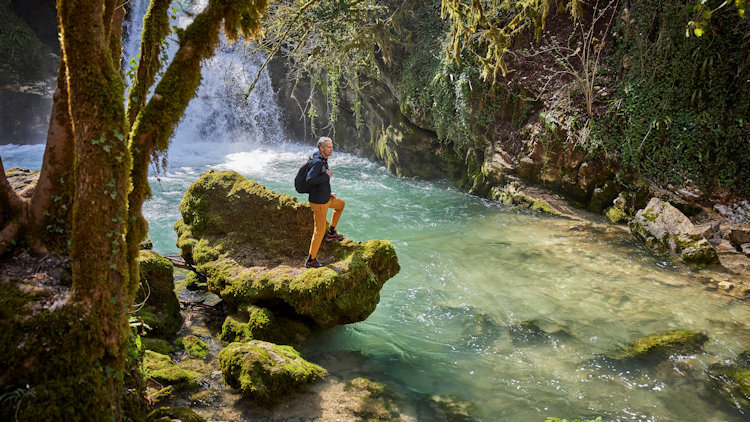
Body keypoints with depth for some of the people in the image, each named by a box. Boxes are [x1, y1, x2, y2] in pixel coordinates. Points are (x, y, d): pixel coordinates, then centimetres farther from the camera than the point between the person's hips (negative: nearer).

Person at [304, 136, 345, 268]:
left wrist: (328, 193, 14)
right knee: (319, 231, -1)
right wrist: (327, 176, -25)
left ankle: (331, 233, 34)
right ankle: (310, 260, 10)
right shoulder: (317, 162, -24)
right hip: (319, 203, -9)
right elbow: (309, 180, -36)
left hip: (325, 198, 10)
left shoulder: (323, 160, 7)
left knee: (340, 204, 31)